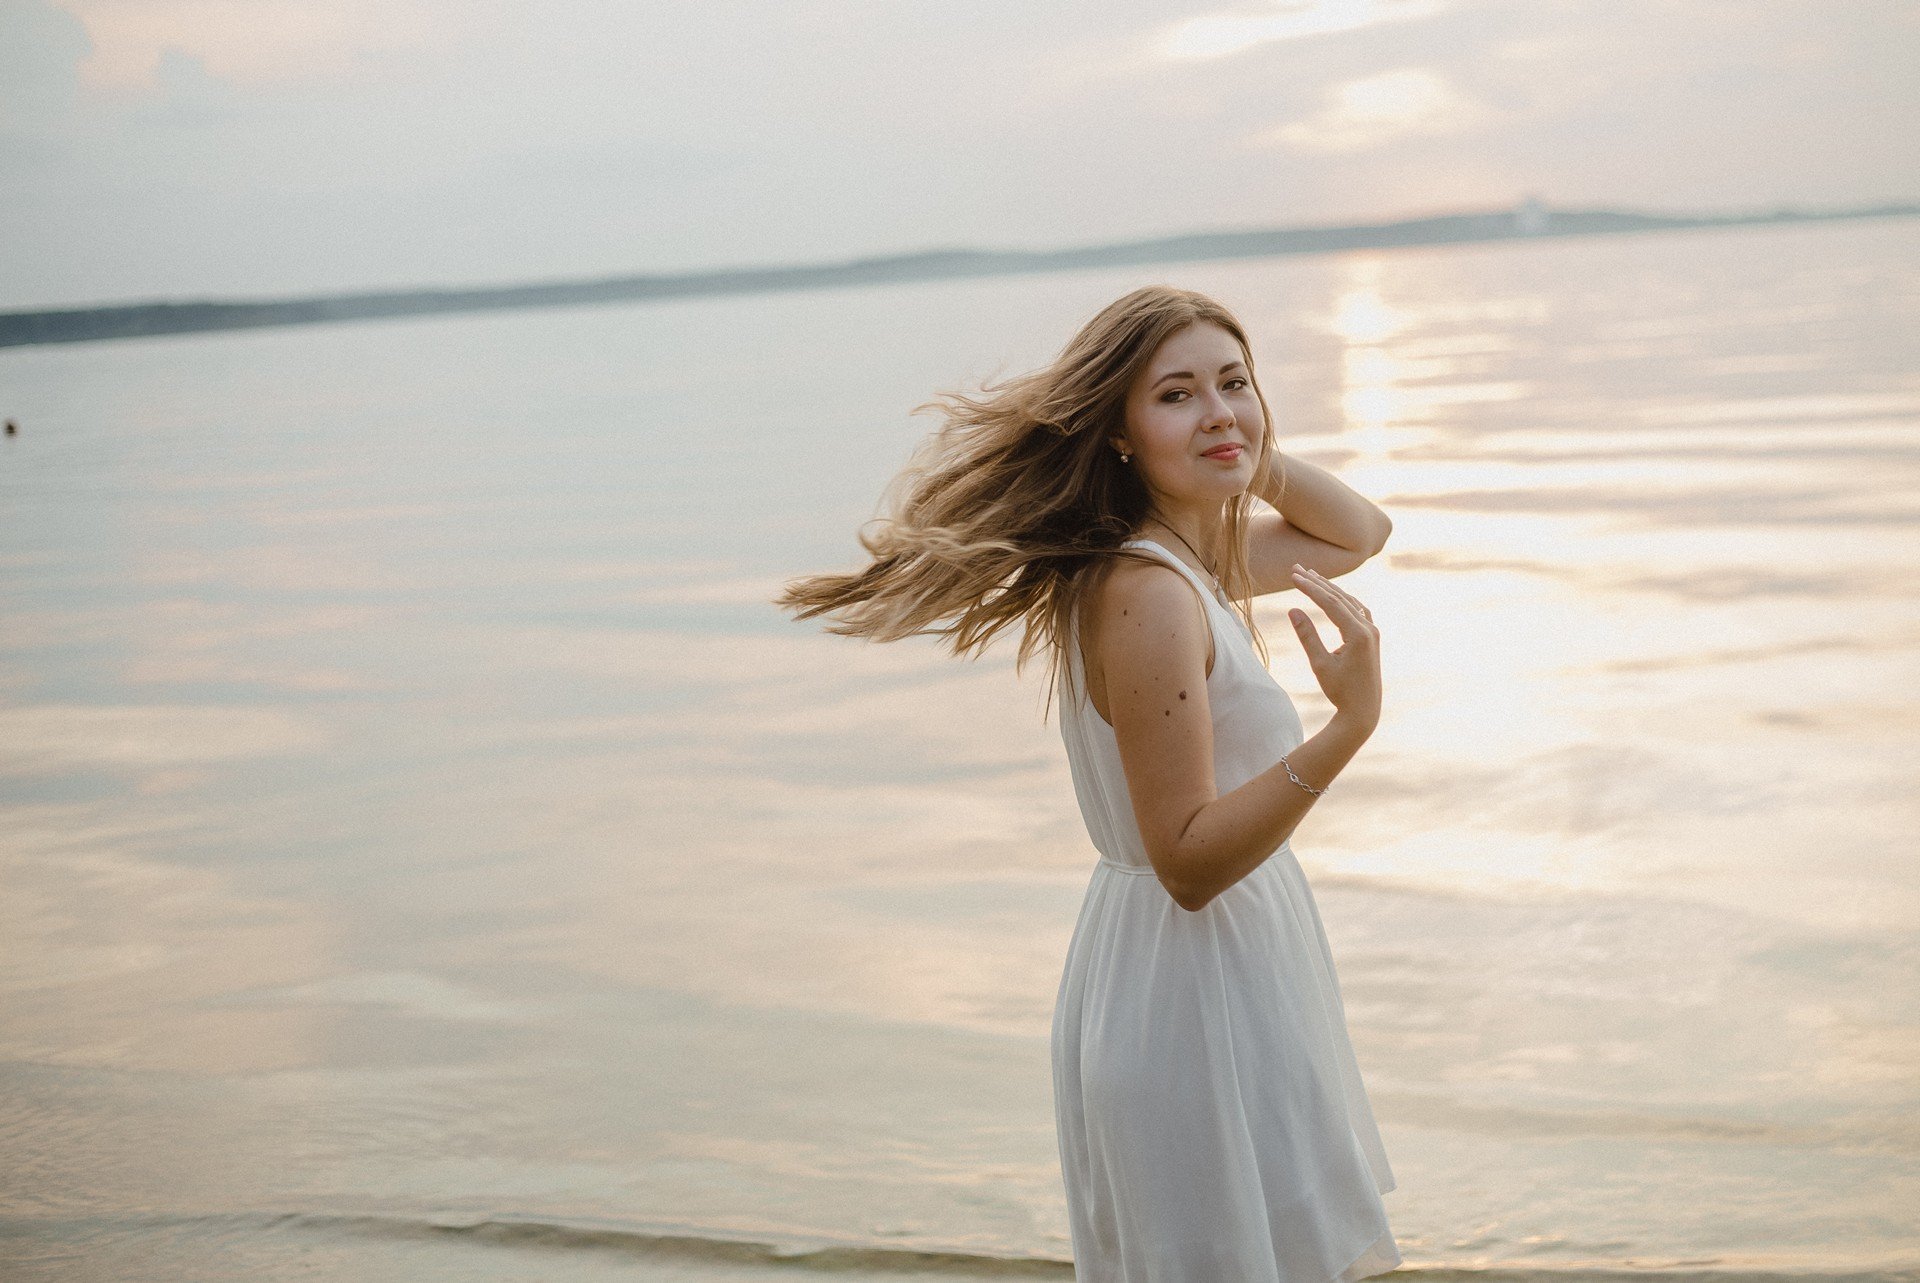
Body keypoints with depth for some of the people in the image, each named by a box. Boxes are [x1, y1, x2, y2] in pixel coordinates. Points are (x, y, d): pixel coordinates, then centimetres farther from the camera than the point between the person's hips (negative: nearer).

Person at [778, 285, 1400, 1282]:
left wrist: (1253, 453, 5)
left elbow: (1359, 533, 23)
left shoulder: (1198, 557, 6)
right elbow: (1190, 861, -24)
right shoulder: (1146, 595, -23)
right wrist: (1349, 727, -33)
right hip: (1192, 995, -10)